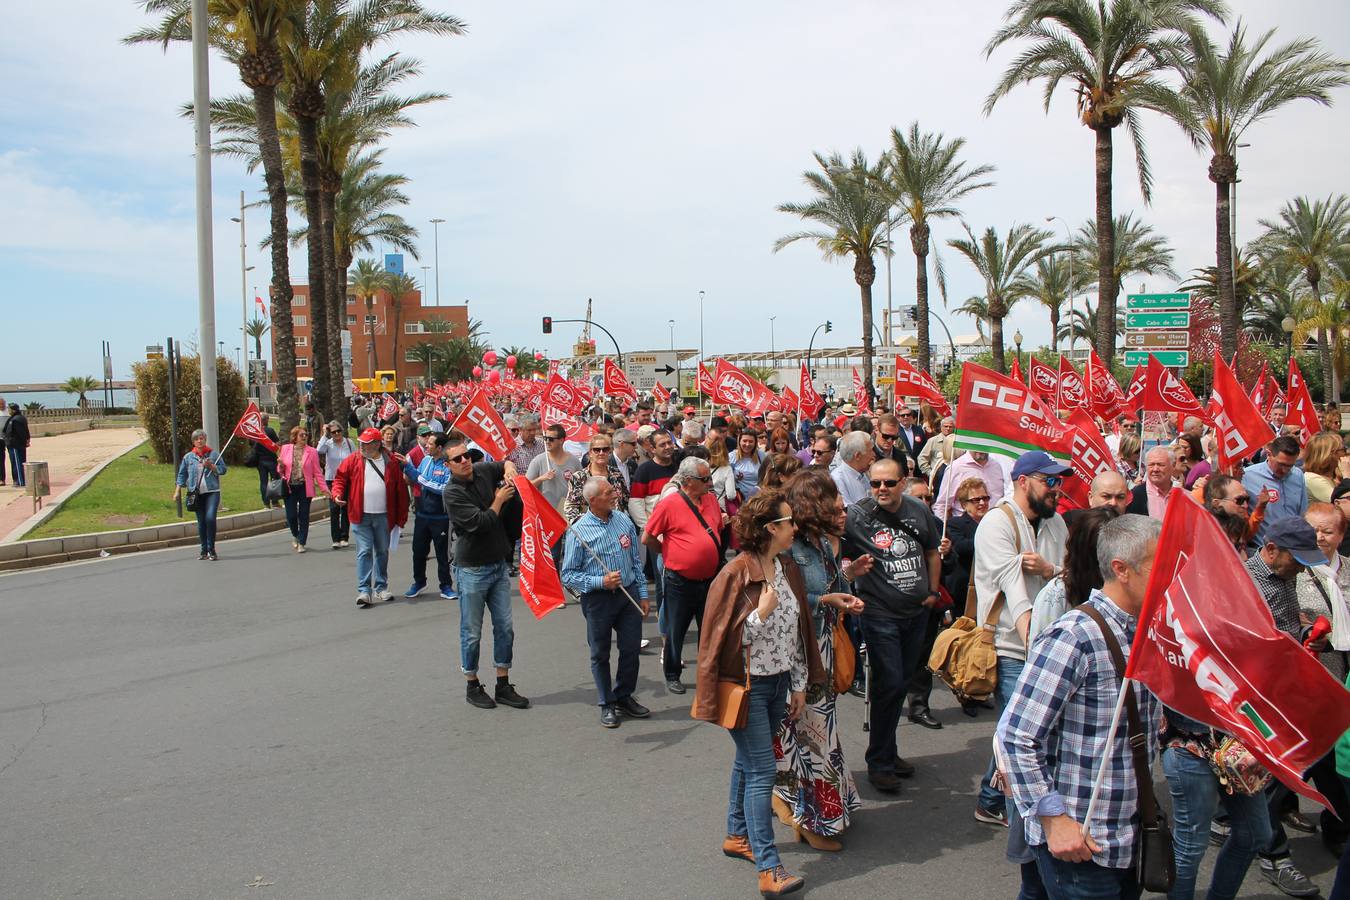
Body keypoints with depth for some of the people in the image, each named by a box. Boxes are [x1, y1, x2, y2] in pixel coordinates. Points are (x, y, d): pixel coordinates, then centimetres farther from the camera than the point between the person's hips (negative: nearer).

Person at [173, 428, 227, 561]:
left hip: (212, 491, -2)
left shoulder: (213, 454, 6)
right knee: (201, 522, 6)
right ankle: (204, 550, 15)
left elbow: (223, 469, 5)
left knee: (210, 518, -17)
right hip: (197, 494, 2)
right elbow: (182, 475, 12)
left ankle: (211, 550, -7)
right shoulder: (188, 457, 9)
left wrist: (211, 466, -11)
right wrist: (178, 491, 7)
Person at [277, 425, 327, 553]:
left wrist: (324, 488, -5)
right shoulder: (286, 449, 4)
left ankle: (301, 543, 13)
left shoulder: (312, 451, 0)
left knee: (303, 516, 2)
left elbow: (317, 472, 1)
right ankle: (295, 535, 31)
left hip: (305, 488, -1)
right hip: (290, 487, 1)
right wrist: (281, 465, -12)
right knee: (291, 516, 1)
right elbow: (281, 470, 12)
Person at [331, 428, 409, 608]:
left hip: (383, 517, 1)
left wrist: (401, 518, 1)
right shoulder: (353, 460, 1)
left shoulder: (390, 463, 1)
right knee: (364, 552, -5)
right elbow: (340, 478, 4)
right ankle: (364, 590, -4)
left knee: (382, 552, 12)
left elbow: (400, 490, 2)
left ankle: (381, 588, 25)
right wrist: (337, 494, -18)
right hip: (361, 516, -1)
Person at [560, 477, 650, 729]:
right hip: (598, 598, -4)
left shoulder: (624, 520, 2)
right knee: (600, 654, 9)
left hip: (629, 594, 4)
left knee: (631, 649, 10)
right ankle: (607, 705, 25)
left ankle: (624, 697, 30)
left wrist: (642, 594, 10)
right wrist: (601, 581, -20)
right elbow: (568, 575, -10)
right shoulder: (579, 531, -13)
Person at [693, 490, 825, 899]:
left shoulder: (789, 569, 4)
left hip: (779, 682, 7)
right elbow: (723, 636, -14)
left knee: (748, 761, 18)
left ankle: (738, 836, 33)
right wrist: (762, 613, -24)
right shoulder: (736, 575, -18)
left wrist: (799, 684, 11)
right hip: (747, 685, -7)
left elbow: (799, 629, 11)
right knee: (762, 771, -6)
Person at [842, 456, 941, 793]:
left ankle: (888, 751, 32)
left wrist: (933, 591, 10)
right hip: (880, 614, -5)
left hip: (917, 612, 5)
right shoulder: (857, 515, -13)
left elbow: (932, 552, 14)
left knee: (902, 682, 15)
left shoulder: (919, 510, 2)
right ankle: (878, 763, 10)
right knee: (889, 684, -6)